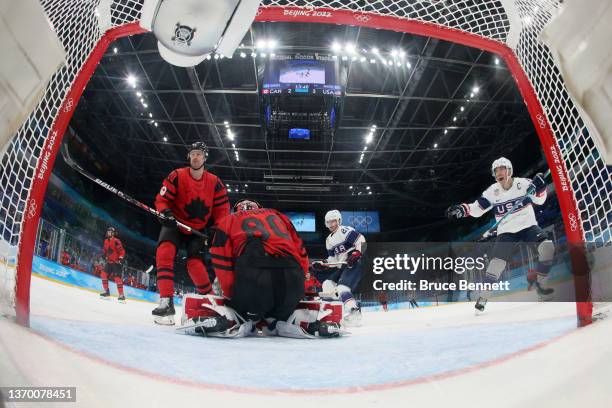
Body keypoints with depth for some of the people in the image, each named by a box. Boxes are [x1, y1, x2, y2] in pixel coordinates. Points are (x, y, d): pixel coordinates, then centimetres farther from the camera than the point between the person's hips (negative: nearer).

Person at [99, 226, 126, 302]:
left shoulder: (116, 241, -15)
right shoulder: (106, 241, 11)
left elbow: (122, 251, -18)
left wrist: (121, 259, -24)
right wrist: (105, 256, 18)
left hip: (116, 262, -8)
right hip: (109, 262, 8)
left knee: (117, 278, -15)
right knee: (104, 274, 2)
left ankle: (122, 295, -13)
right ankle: (106, 291, 16)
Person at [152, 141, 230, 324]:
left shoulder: (214, 182, -5)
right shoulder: (177, 176, -11)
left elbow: (222, 208, 2)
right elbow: (162, 199, -8)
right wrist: (166, 212, -30)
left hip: (198, 229, 1)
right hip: (175, 224, 0)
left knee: (195, 263, -14)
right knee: (165, 251, -26)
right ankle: (166, 302, -26)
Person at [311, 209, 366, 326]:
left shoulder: (345, 231, -7)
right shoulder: (329, 240, 19)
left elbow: (361, 241, -16)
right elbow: (333, 259, 20)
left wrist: (356, 254, -26)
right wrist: (322, 264, 5)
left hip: (354, 265, -9)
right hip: (341, 267, 9)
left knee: (342, 288, -26)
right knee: (327, 283, 0)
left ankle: (354, 312, -31)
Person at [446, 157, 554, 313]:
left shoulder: (523, 183, -6)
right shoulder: (492, 192, -4)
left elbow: (539, 200, -4)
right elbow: (476, 209, -4)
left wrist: (539, 187, -23)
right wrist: (461, 209, -21)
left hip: (528, 226, 0)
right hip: (506, 231, 0)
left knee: (547, 246, -27)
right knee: (496, 263, -17)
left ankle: (541, 284, -5)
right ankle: (483, 297, -2)